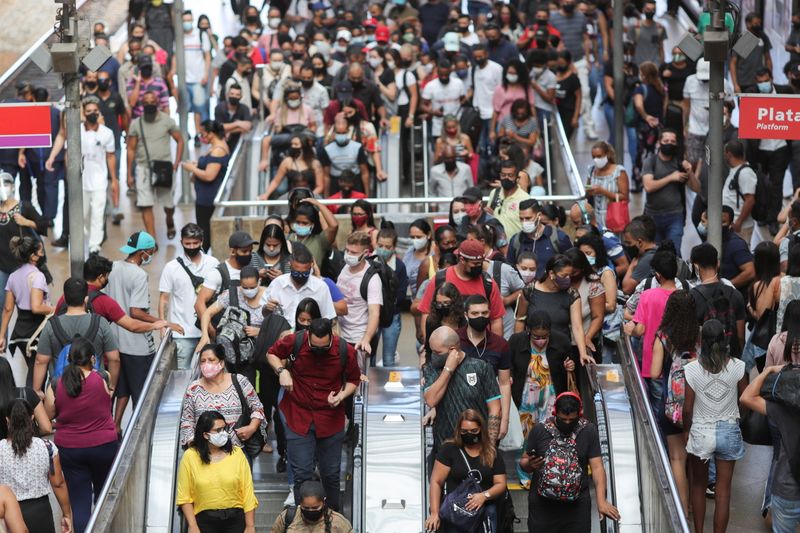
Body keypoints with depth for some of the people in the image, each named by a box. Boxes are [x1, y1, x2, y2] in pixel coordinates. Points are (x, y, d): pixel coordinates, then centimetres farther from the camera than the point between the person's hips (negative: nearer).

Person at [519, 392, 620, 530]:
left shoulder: (588, 431, -1)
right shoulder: (539, 431, 0)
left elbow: (597, 467, -4)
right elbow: (523, 462, 7)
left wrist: (601, 501, -16)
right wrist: (530, 465, -18)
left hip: (577, 507, 0)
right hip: (542, 505, 0)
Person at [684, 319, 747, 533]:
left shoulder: (691, 370, -15)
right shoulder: (737, 367, -12)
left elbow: (687, 409, -10)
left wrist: (686, 430, 7)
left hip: (700, 433, 0)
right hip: (729, 431, 0)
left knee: (698, 485, 20)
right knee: (723, 490, 7)